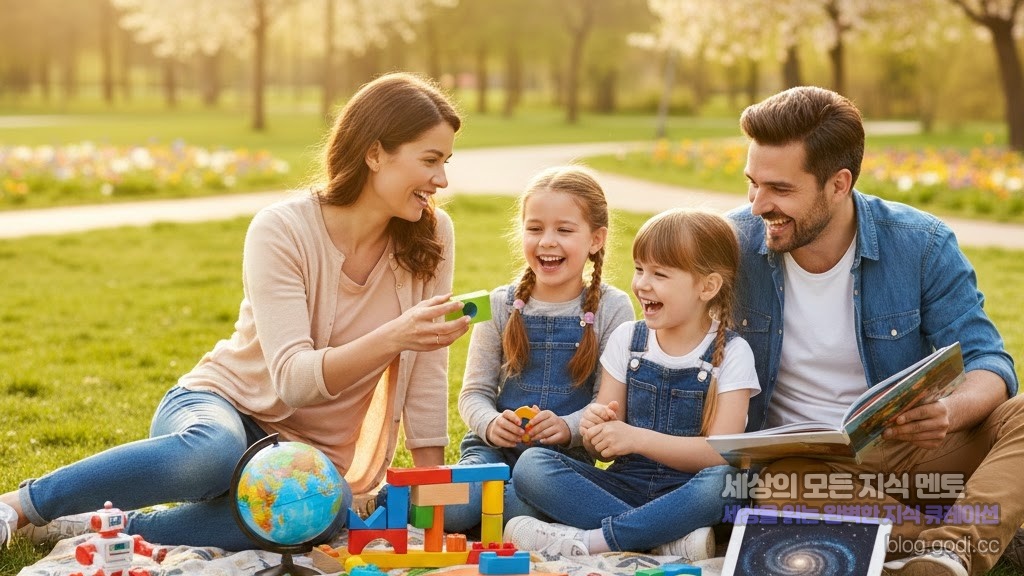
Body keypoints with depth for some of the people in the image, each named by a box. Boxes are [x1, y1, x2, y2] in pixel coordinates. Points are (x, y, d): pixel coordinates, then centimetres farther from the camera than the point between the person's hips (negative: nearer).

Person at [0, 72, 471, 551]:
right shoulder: (282, 230, -16)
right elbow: (293, 379, -25)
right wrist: (391, 338, -40)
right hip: (224, 405, -2)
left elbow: (426, 380, -2)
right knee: (216, 451, -42)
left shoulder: (431, 237, -6)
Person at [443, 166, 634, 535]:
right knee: (453, 511, -31)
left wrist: (568, 427, -22)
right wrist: (491, 424, -14)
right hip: (497, 447, 1)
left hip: (566, 456, 0)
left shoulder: (611, 308, 1)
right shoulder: (502, 304, 7)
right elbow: (474, 391, 8)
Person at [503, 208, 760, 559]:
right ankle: (668, 538, -27)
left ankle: (585, 541, -28)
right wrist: (596, 430, -18)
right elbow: (605, 450, 7)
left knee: (723, 481, -37)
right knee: (531, 465, -20)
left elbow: (721, 452, -13)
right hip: (625, 485, 4)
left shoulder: (730, 353, -3)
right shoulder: (627, 339, 7)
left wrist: (637, 438, -23)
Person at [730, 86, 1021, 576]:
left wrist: (950, 413, -32)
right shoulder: (733, 245, -5)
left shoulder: (921, 245, -6)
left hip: (911, 449, 1)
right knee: (780, 481, -38)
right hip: (794, 461, -1)